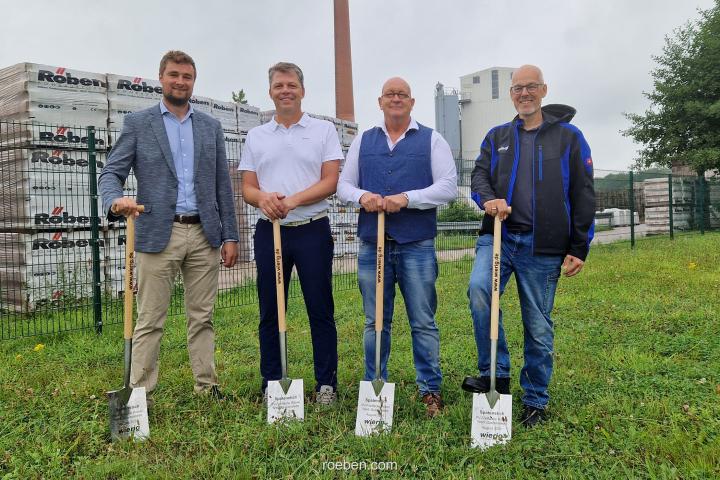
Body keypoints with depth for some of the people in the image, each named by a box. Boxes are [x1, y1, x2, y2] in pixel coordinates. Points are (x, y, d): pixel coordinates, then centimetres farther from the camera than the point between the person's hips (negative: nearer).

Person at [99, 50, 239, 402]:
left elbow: (223, 185, 11)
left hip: (204, 235, 3)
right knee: (150, 320, 2)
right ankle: (140, 392, 12)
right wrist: (116, 201, -24)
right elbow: (111, 173, 0)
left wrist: (230, 236, 6)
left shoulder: (210, 126, 13)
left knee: (202, 317, 10)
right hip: (158, 235, -2)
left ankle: (207, 386, 20)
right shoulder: (137, 123, 6)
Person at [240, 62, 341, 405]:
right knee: (270, 311, 8)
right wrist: (263, 198, -15)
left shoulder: (324, 130, 5)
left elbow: (330, 182, -4)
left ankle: (327, 384, 13)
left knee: (321, 310, 2)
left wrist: (293, 200, -17)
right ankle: (271, 383, 20)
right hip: (269, 231, 3)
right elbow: (247, 187, 9)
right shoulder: (256, 136, 13)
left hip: (312, 230, -2)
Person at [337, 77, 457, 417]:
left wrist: (407, 198, -16)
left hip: (417, 245, -2)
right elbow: (343, 186, 12)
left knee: (423, 323, 3)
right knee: (375, 322, 10)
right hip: (372, 245, 3)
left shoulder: (431, 140, 6)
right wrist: (361, 196, -11)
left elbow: (449, 187, -3)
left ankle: (430, 390, 15)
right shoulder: (363, 141, 15)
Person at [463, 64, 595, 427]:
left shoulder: (568, 136, 6)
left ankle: (535, 400, 23)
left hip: (542, 247, -2)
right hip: (498, 236, 2)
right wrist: (488, 199, -17)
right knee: (479, 289, -26)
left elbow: (583, 194, 4)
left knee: (538, 326, 5)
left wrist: (579, 248, -1)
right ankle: (495, 373, -10)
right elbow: (479, 175, 7)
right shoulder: (497, 137, 15)